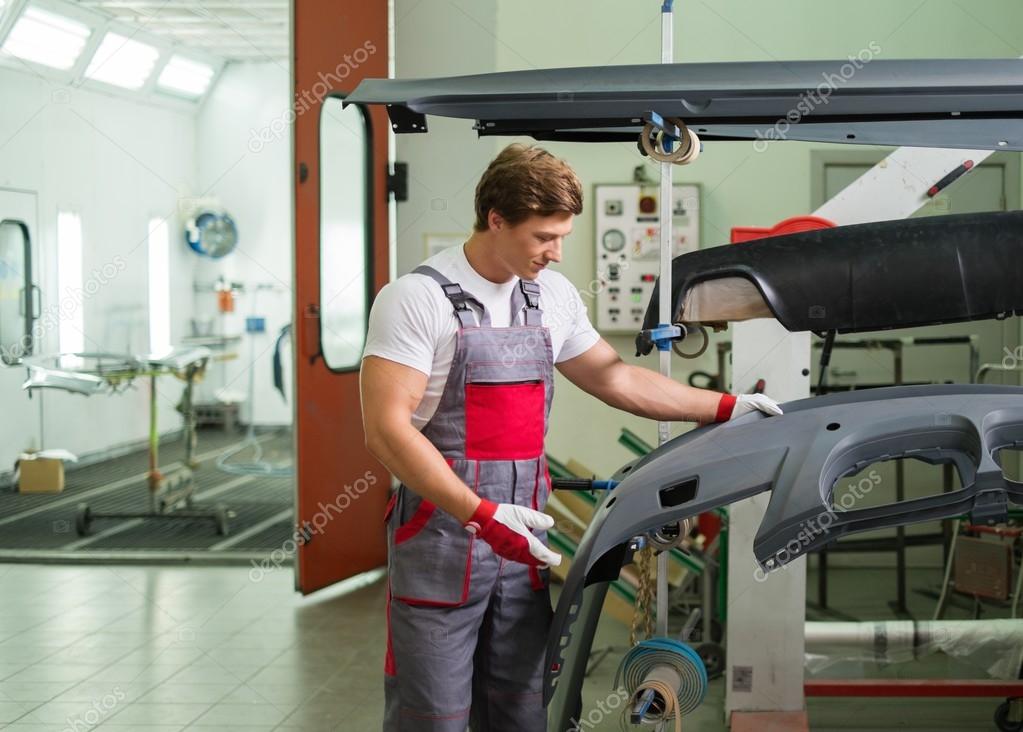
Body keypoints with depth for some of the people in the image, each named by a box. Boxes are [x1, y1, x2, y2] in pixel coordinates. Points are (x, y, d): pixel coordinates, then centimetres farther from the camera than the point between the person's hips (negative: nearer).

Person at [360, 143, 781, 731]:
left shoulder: (552, 295, 10)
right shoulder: (418, 298, -10)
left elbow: (615, 379, 22)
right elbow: (386, 428, -17)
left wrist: (725, 407, 19)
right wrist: (483, 515, -24)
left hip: (522, 541, 6)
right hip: (441, 537, -6)